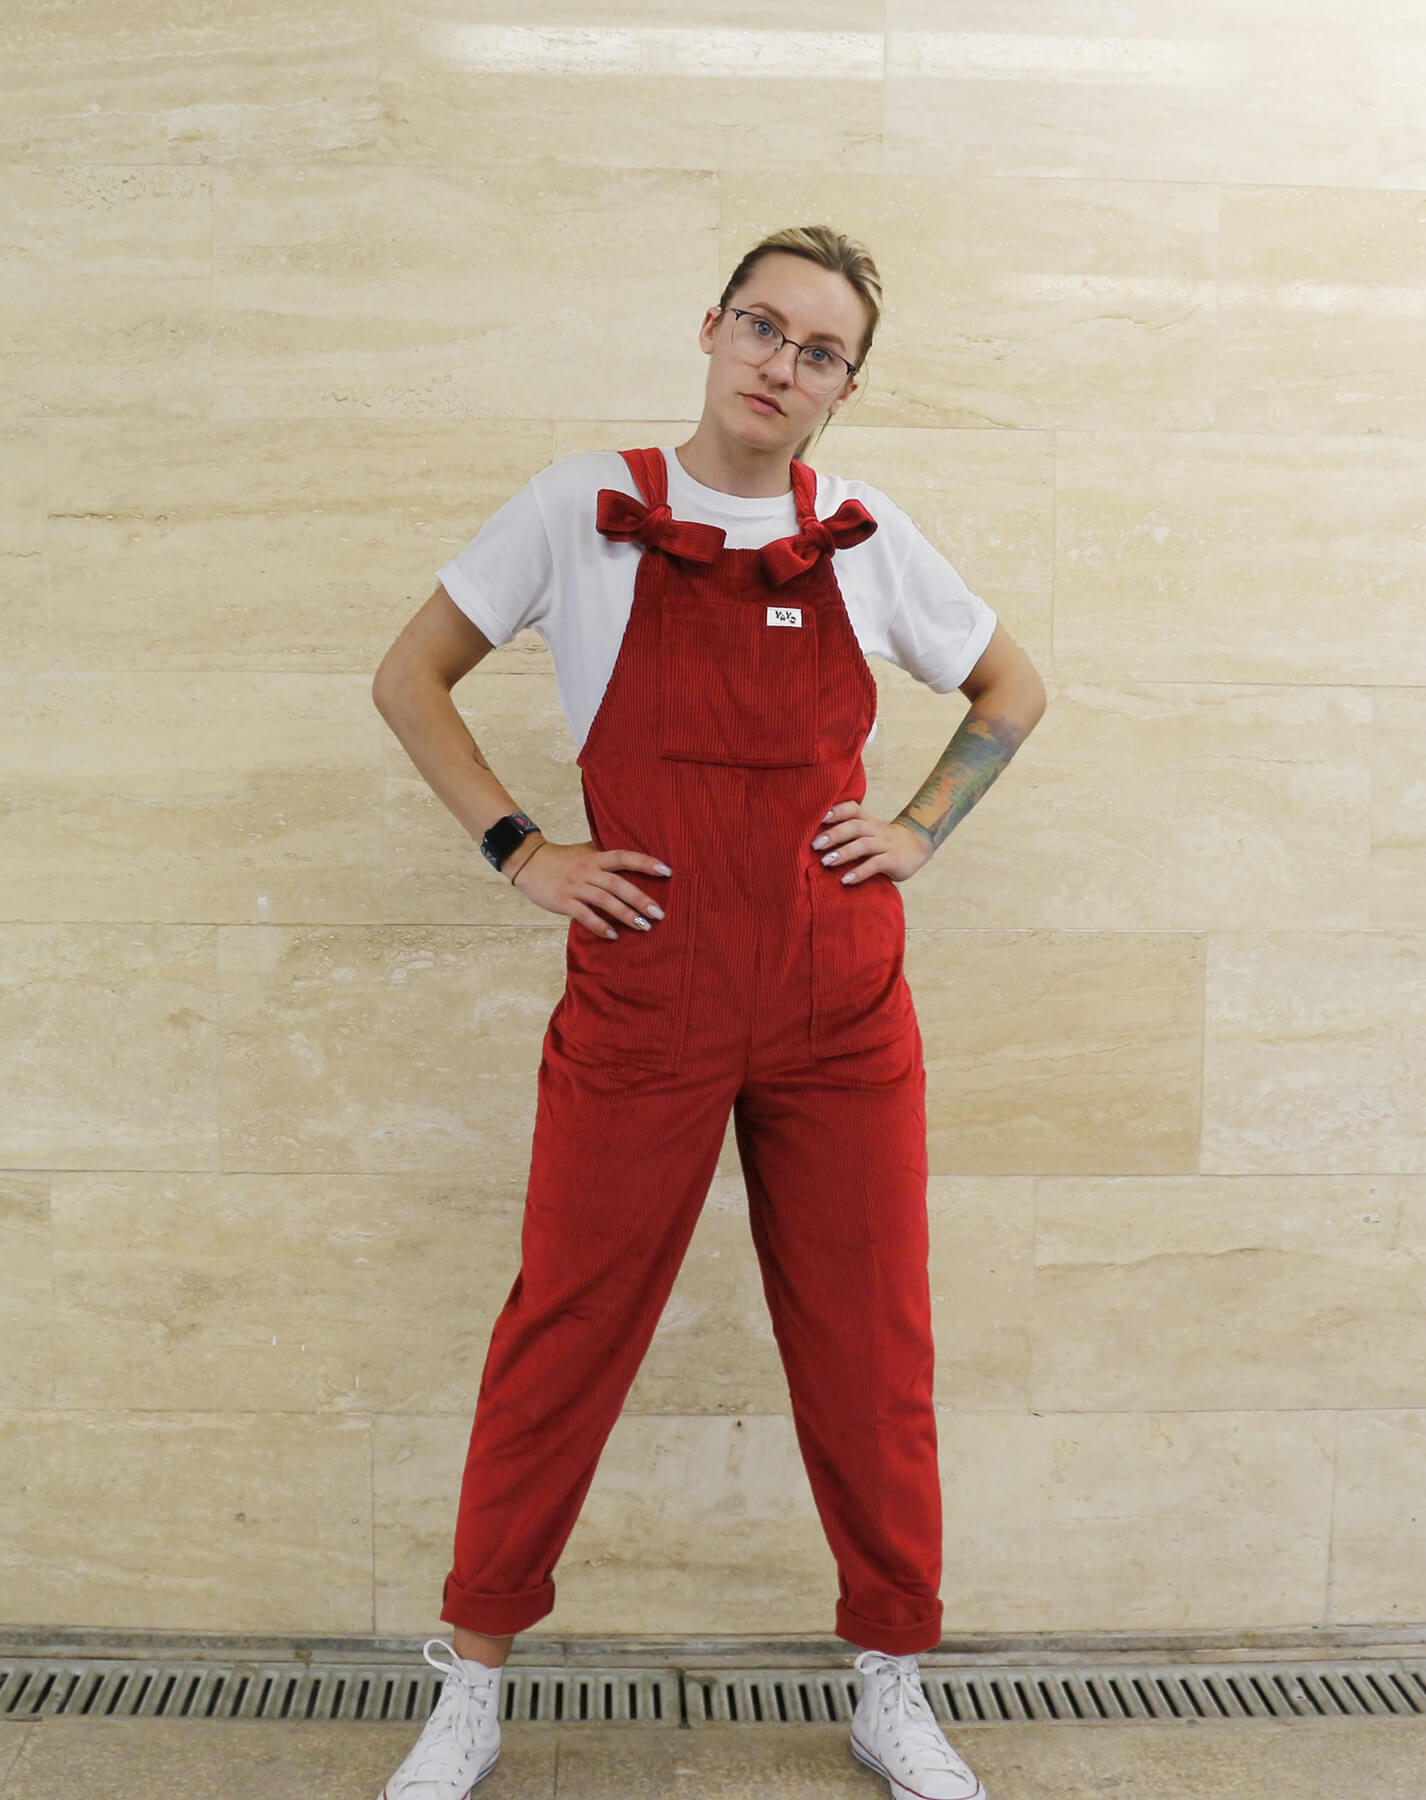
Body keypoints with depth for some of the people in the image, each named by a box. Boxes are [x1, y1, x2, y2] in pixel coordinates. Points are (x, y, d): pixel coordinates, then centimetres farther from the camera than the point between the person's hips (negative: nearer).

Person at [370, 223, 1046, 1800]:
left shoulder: (868, 536, 6)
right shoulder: (583, 506, 1)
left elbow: (1013, 688, 20)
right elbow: (408, 678, 8)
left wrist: (921, 828, 6)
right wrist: (518, 849, -1)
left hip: (843, 1013, 2)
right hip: (639, 1003, -1)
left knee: (869, 1353, 9)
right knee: (562, 1341, 6)